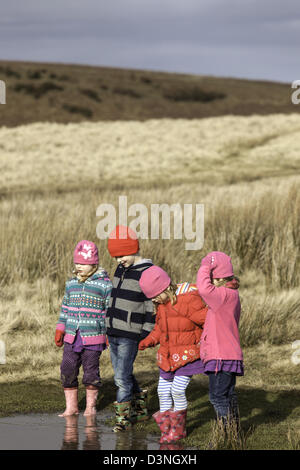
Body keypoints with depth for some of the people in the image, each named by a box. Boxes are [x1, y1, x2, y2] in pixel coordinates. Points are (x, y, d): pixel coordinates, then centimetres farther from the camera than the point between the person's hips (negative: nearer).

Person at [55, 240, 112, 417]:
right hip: (72, 336, 5)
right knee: (68, 372, 2)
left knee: (91, 372, 3)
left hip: (93, 336, -5)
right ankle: (71, 407, 12)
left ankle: (91, 406, 17)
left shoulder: (104, 284, -3)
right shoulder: (71, 283, 12)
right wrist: (60, 329, 15)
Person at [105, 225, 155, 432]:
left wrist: (146, 335, -16)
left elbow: (153, 307, -13)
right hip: (114, 333, 8)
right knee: (124, 375, 14)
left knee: (122, 377, -9)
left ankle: (124, 417, 0)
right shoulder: (120, 270, 12)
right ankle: (141, 408, 27)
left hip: (130, 335, -8)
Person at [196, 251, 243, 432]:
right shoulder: (231, 294, 16)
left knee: (218, 396, -7)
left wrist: (205, 267, -18)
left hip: (222, 356, -10)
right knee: (228, 395, 16)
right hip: (230, 354, 10)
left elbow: (204, 289, -31)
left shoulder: (226, 294, -16)